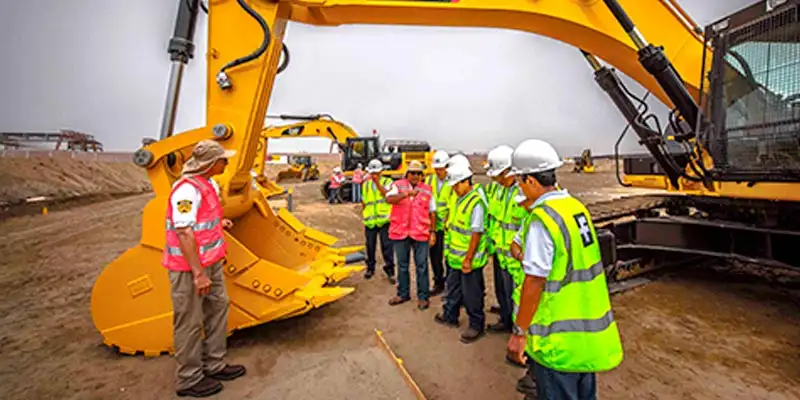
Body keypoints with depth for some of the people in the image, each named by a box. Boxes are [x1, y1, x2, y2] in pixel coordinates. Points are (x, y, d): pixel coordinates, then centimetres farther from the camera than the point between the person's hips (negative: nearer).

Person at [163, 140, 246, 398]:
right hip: (189, 268, -10)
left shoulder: (209, 184, 8)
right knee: (190, 322, 5)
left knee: (218, 308, 17)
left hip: (211, 262, 10)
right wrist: (198, 273, -27)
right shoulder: (187, 189, -23)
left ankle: (214, 365, 33)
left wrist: (219, 222, 11)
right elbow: (183, 233, -28)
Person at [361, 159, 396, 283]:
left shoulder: (387, 181, 3)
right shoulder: (366, 184, 14)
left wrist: (377, 182, -16)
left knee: (387, 245, -4)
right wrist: (363, 213, 14)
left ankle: (390, 270, 5)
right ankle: (370, 268, 27)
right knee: (370, 245, 12)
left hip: (384, 219, -4)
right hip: (370, 220, 4)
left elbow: (387, 194, -15)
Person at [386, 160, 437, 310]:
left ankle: (423, 296, 16)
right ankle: (403, 293, 29)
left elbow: (432, 213, 8)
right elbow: (389, 199, -19)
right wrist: (406, 193, -33)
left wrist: (433, 232, 2)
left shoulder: (427, 190, 4)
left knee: (422, 266, 4)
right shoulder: (398, 185, 0)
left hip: (420, 233, 0)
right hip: (400, 232, 1)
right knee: (402, 265, 13)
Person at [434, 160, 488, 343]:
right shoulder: (458, 198, 7)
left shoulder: (476, 203, -21)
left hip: (469, 259, -9)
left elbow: (476, 233, -23)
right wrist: (449, 249, 19)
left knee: (471, 294, 6)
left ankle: (477, 325, 24)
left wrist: (468, 259, -21)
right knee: (452, 287, 23)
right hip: (456, 256, 9)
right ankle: (450, 316, 41)